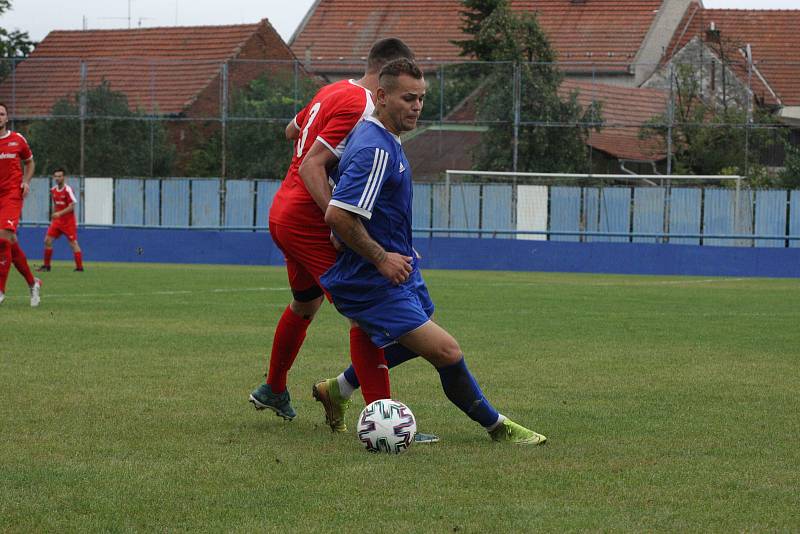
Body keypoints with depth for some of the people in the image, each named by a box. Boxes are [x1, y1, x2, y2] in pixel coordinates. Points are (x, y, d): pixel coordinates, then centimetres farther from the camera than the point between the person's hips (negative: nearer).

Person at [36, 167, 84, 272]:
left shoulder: (68, 190, -14)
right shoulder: (53, 190, 7)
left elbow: (72, 207, -18)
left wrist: (60, 213, -27)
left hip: (68, 222, -7)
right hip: (57, 221, 7)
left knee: (73, 243, -7)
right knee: (47, 240, -1)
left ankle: (79, 267, -3)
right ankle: (46, 266, 8)